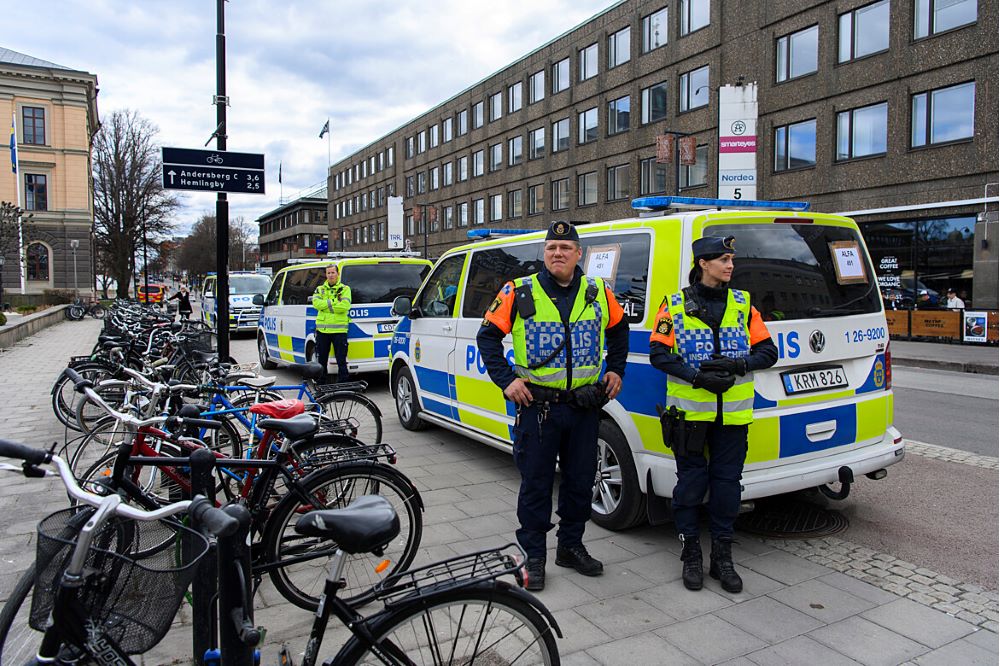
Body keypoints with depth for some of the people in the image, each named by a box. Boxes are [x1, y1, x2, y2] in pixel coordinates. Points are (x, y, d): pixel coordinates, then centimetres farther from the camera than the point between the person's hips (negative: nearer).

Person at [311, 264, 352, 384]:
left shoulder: (344, 289, 3)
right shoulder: (320, 289, 13)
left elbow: (345, 306, -14)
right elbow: (316, 303, -7)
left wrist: (325, 305, -10)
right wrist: (334, 302, -12)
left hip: (339, 330, -4)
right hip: (322, 330, 4)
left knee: (341, 360, -4)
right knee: (322, 360, 13)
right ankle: (321, 383, 24)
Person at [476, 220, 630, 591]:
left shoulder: (598, 293, 5)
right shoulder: (519, 294, -5)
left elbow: (619, 330, 23)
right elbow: (488, 336, 0)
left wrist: (615, 370, 15)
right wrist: (506, 380, -7)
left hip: (585, 405, 4)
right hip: (537, 406, -3)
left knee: (581, 480, 14)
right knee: (536, 483, 6)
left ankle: (571, 547, 33)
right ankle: (534, 556, 21)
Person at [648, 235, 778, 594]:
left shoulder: (743, 304, 9)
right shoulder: (675, 305, 1)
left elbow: (768, 352, 7)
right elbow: (658, 353, -5)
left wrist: (737, 365, -13)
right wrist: (697, 377, -17)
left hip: (732, 414, 2)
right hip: (690, 411, -2)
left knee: (727, 482, 7)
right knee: (691, 482, 4)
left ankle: (722, 557, 22)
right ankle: (691, 556, 20)